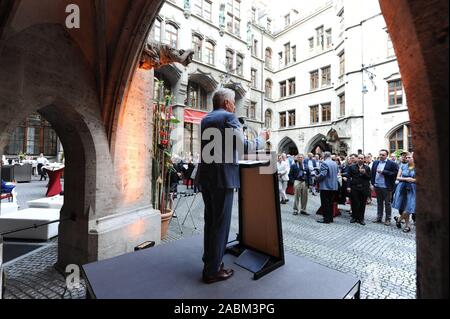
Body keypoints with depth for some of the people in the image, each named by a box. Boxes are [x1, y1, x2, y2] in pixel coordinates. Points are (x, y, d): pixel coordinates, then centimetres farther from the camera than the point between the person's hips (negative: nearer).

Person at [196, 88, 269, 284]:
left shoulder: (205, 119, 16)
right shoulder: (228, 117, -8)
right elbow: (244, 147, -13)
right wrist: (262, 139, 4)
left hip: (205, 177, 8)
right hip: (222, 177, -8)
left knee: (210, 221, 18)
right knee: (220, 223, 3)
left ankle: (209, 261, 33)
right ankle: (213, 270, 16)